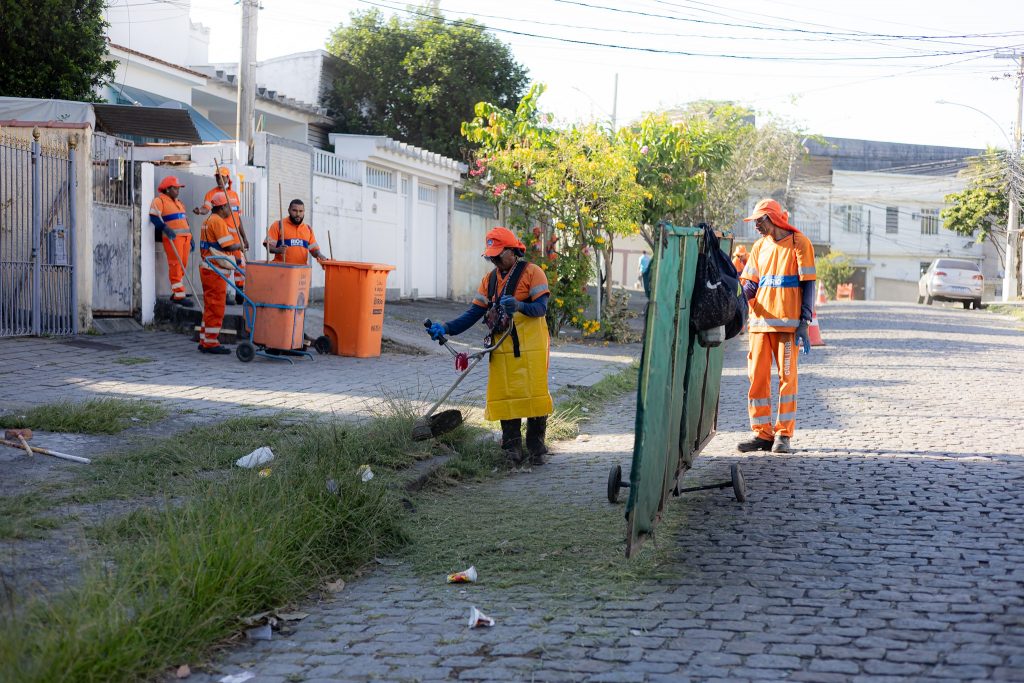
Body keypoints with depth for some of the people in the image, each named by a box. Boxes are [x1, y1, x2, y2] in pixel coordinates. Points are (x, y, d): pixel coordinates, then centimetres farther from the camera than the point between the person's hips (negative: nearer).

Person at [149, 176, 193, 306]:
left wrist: (190, 239, 25)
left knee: (183, 265, 7)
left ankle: (176, 292, 15)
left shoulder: (179, 202, 25)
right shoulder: (159, 201, -1)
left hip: (185, 236, 8)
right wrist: (165, 228, -27)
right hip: (172, 237, -8)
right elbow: (154, 217, -13)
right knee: (175, 265, -11)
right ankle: (179, 295, -13)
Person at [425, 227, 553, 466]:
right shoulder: (490, 280, 15)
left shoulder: (531, 272, -2)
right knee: (506, 396, 1)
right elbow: (473, 314, 10)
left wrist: (519, 306, -33)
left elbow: (541, 307, -13)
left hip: (530, 348, -5)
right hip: (501, 349, 5)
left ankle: (536, 447, 8)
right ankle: (512, 449, 8)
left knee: (534, 395, -3)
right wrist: (445, 328, -4)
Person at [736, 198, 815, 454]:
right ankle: (762, 433, 9)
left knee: (786, 376, -3)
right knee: (757, 376, 3)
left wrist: (804, 323, -10)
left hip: (787, 322, -5)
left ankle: (783, 434, 2)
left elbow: (807, 285, -4)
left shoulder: (798, 243, -1)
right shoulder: (760, 246, 16)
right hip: (759, 321, 5)